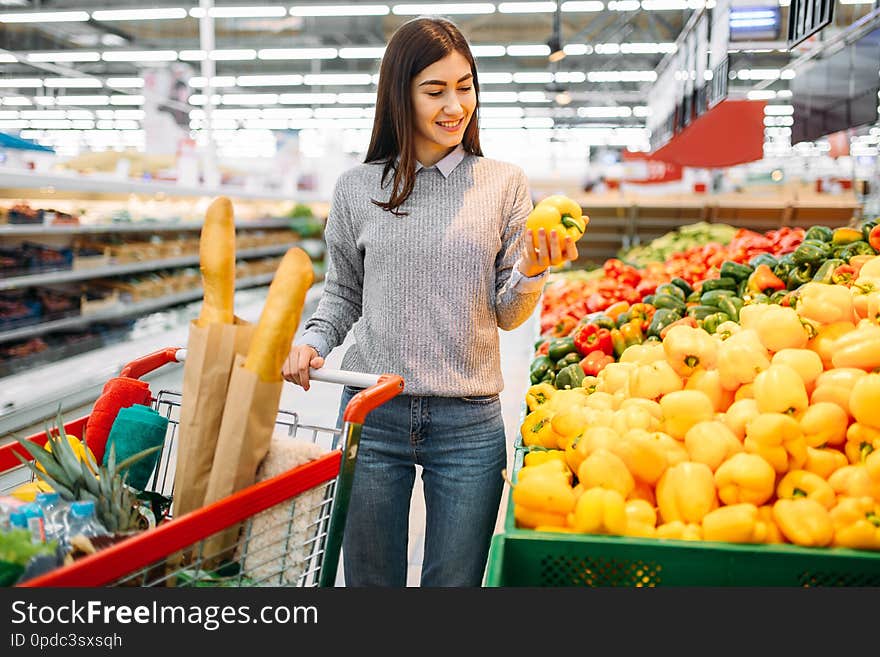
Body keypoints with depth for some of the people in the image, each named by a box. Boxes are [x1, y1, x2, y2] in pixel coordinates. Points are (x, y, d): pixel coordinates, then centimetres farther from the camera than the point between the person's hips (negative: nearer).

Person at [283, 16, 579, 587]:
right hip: (373, 413, 1)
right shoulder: (359, 187, 4)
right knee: (370, 580, 14)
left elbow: (507, 316, 3)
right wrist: (313, 341, -6)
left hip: (470, 422, 0)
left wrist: (532, 271, -17)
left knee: (454, 581, 13)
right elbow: (342, 293, 13)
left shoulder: (504, 184, 3)